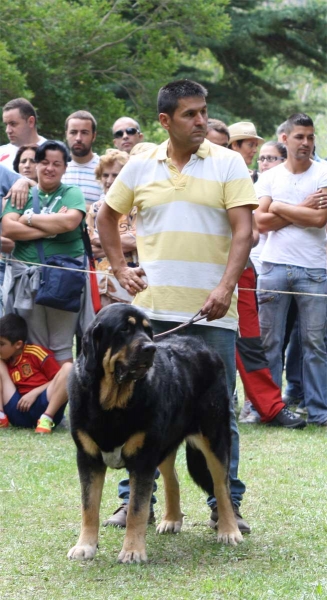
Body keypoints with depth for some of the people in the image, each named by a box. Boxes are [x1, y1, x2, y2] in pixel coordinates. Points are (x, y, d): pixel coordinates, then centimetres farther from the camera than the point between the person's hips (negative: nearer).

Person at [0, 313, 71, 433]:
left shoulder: (35, 352, 2)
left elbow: (59, 379, -1)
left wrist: (34, 393, -11)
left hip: (44, 406, -4)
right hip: (18, 413, 4)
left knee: (68, 368, -24)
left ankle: (46, 419, -30)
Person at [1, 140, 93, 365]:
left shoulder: (72, 194, 4)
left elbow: (69, 222, -16)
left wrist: (30, 219, -7)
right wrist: (51, 228, -12)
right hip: (28, 276, 3)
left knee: (62, 345, 1)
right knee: (33, 345, 8)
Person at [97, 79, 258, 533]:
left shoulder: (228, 163, 0)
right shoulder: (141, 167, 7)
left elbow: (243, 229, -6)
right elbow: (107, 216, 21)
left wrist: (226, 287, -18)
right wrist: (120, 269, 10)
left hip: (212, 310, -2)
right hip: (152, 308, 2)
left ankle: (227, 505, 10)